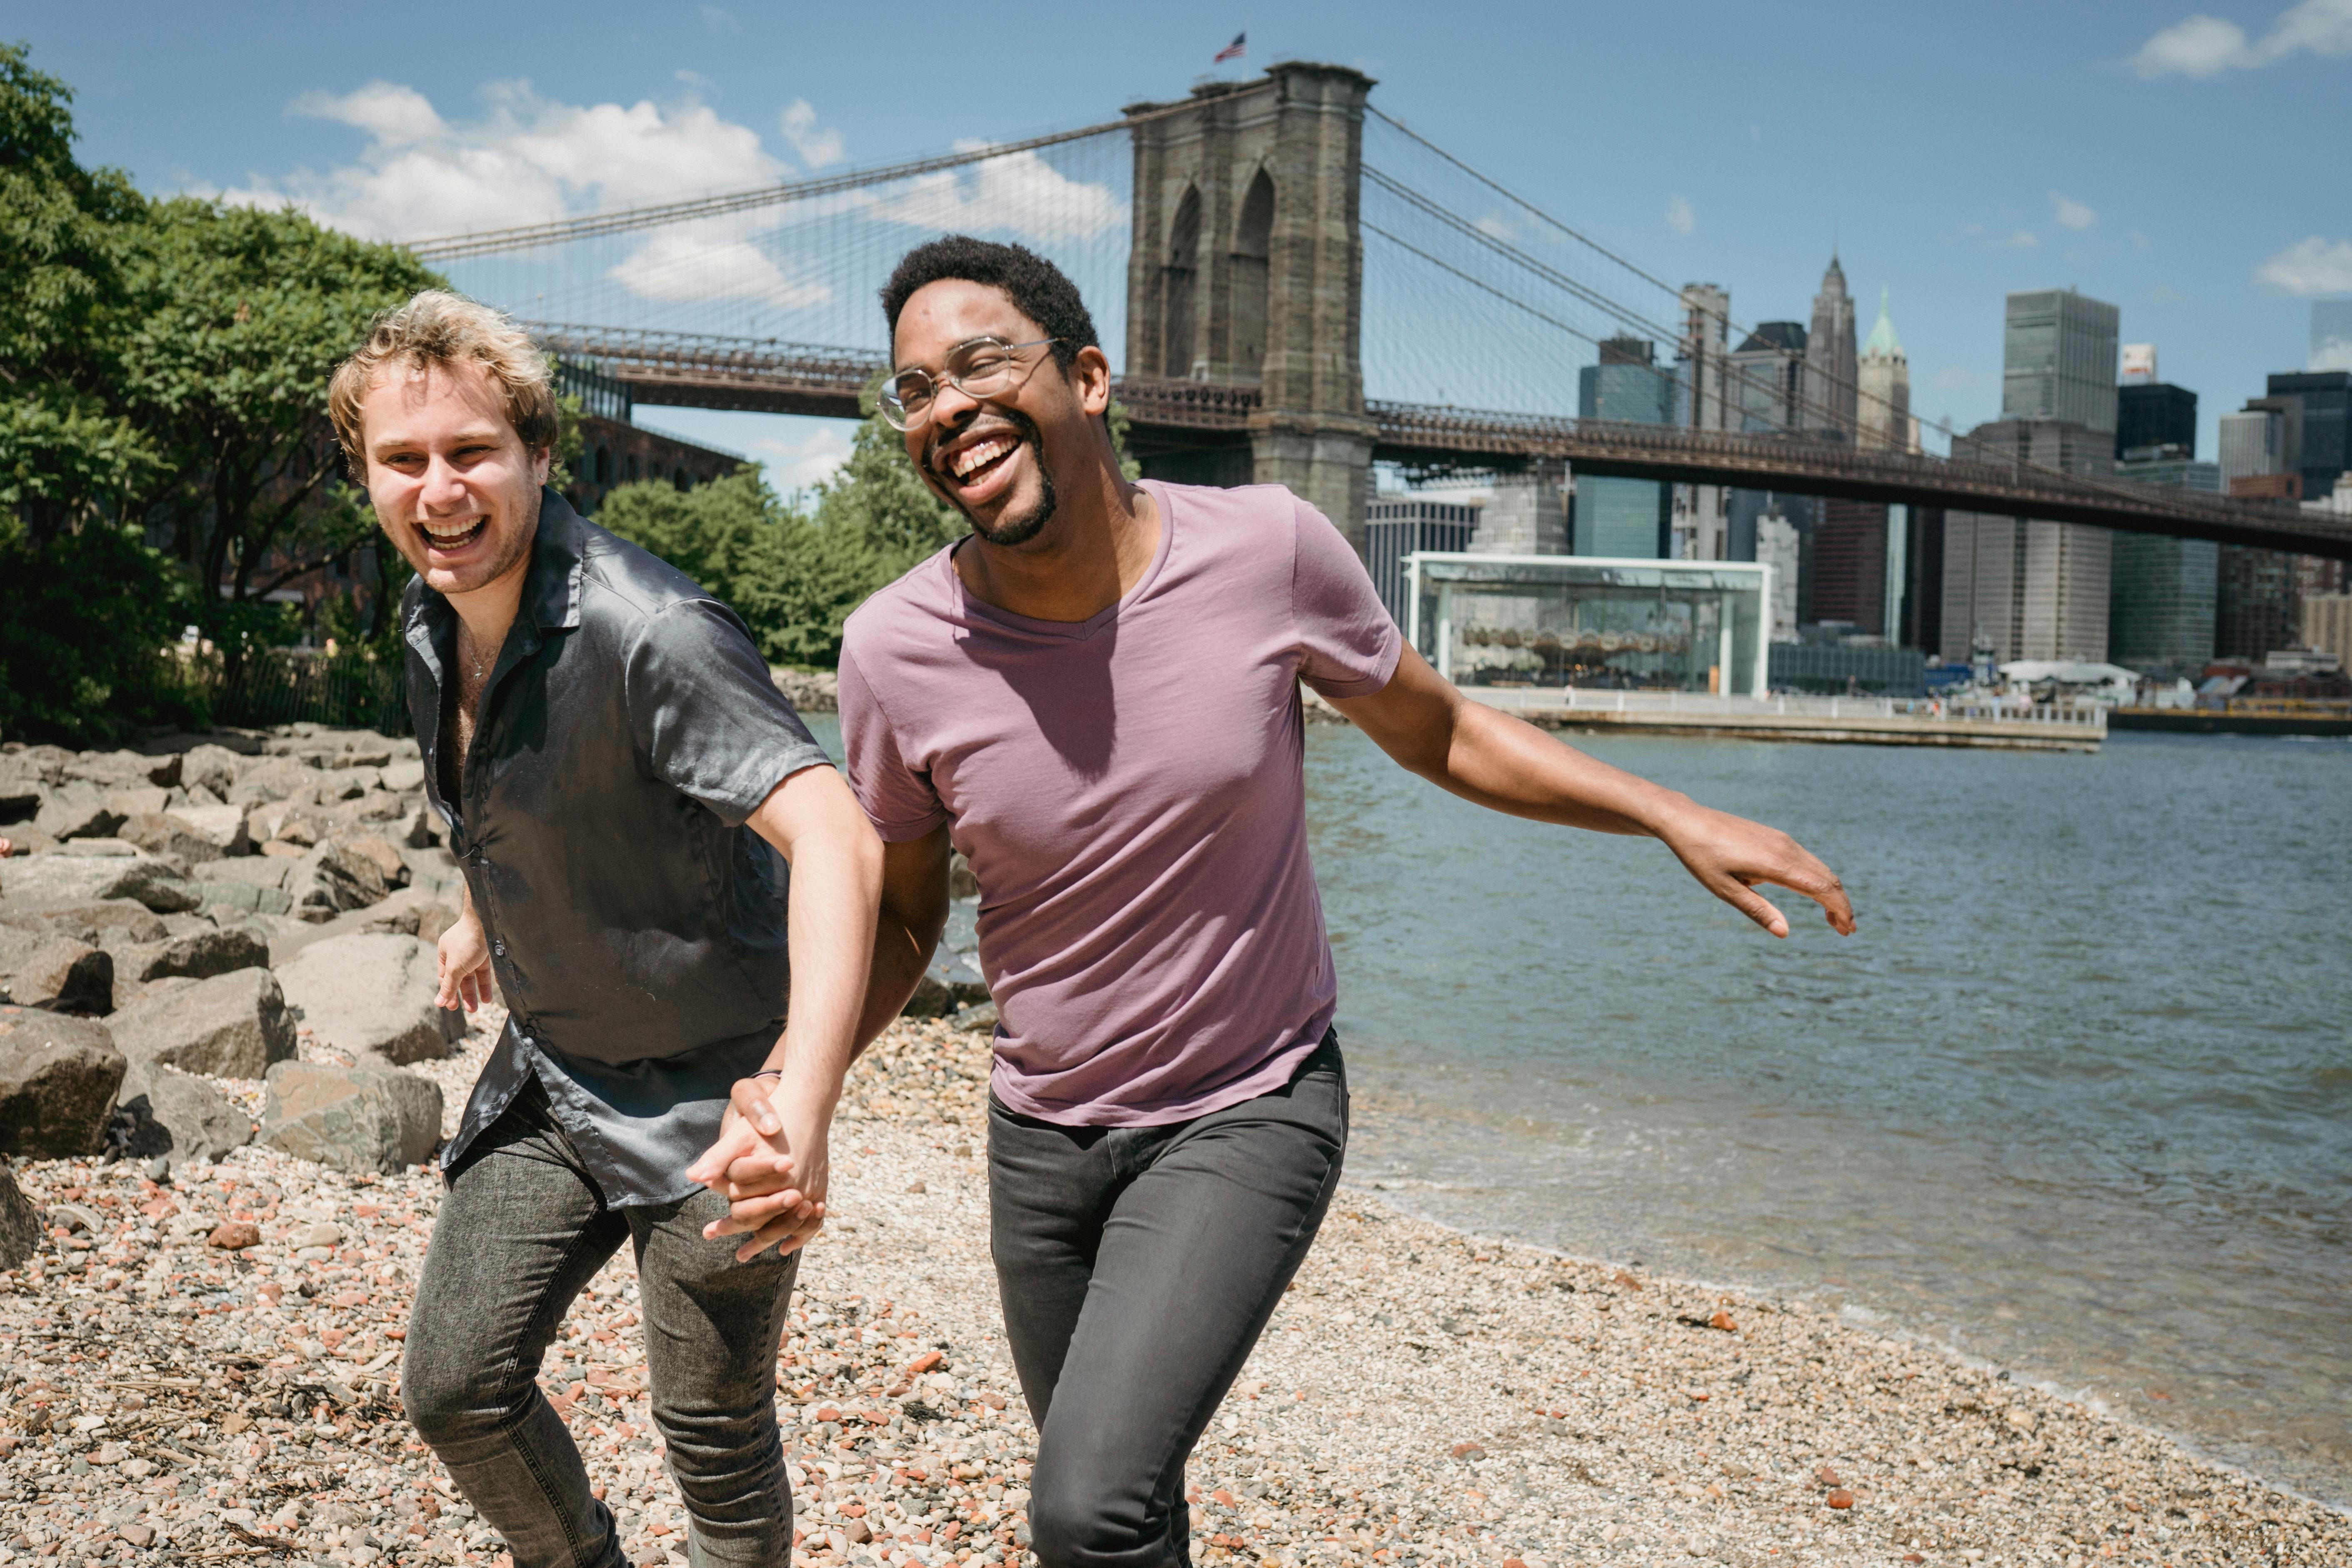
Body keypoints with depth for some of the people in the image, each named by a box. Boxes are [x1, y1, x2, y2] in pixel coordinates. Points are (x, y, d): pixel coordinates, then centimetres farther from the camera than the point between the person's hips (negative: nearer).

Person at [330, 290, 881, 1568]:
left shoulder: (647, 635, -29)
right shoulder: (433, 620, -1)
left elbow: (834, 838, -42)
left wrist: (804, 1097, -56)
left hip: (709, 1090, -7)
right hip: (547, 1077, 7)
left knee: (712, 1439, 4)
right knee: (454, 1387, 10)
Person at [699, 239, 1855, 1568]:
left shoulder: (1267, 549, -17)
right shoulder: (897, 651, -14)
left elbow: (1440, 733, 0)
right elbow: (897, 917, -1)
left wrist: (1677, 818, -7)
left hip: (1251, 1117, -2)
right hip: (1043, 1140, 3)